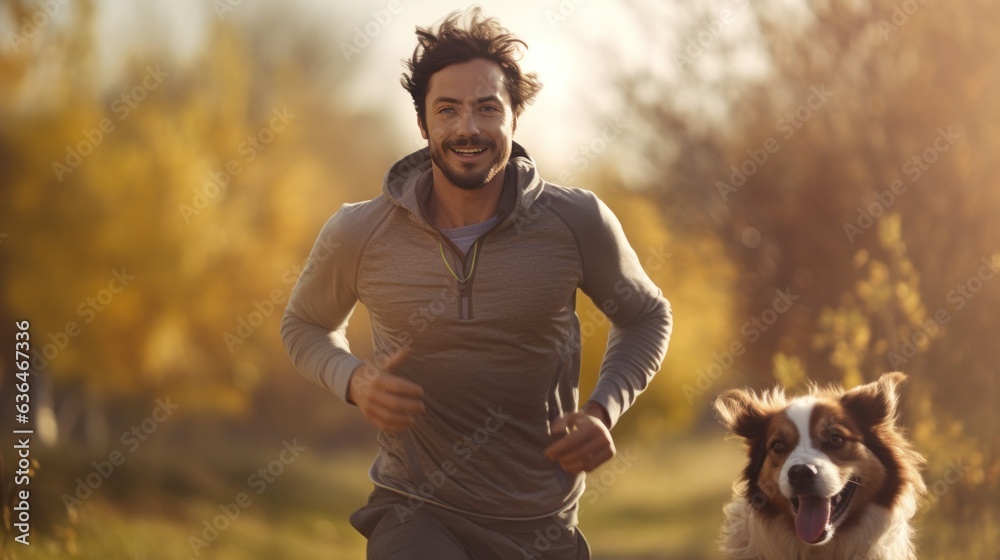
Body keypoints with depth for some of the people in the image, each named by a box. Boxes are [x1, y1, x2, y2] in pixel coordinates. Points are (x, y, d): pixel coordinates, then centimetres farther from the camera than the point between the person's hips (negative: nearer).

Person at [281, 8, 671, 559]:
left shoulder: (577, 222, -7)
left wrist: (603, 410, -7)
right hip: (416, 510, -1)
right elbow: (305, 324, 13)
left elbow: (646, 317, 11)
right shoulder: (357, 235, -7)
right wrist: (353, 380, -9)